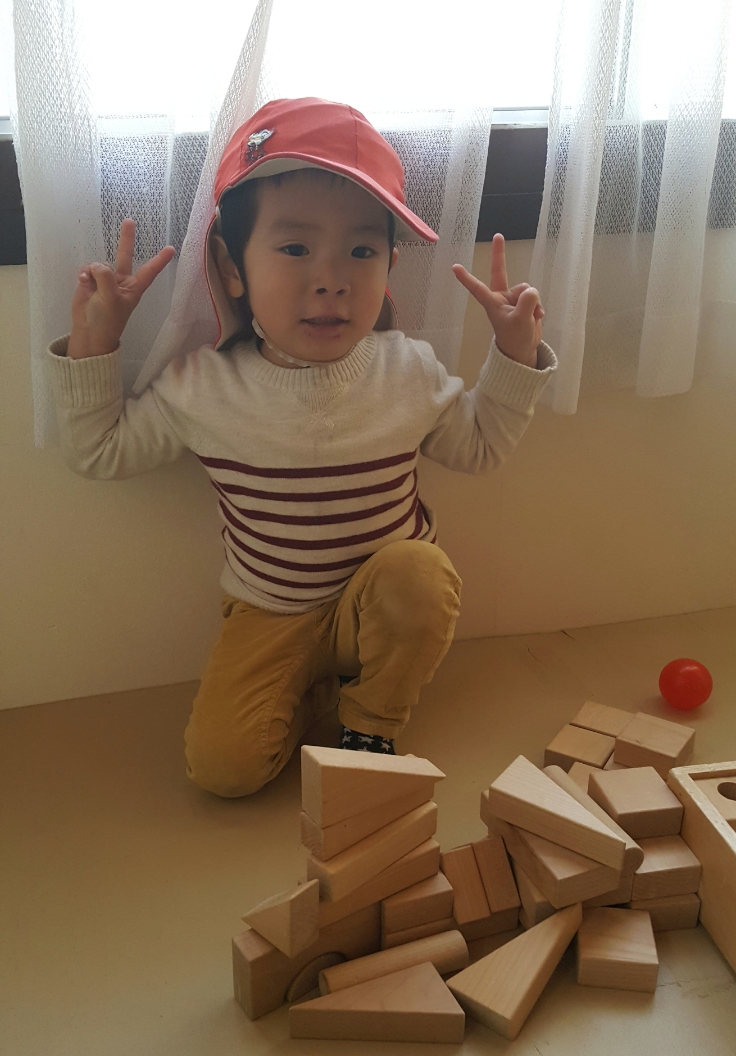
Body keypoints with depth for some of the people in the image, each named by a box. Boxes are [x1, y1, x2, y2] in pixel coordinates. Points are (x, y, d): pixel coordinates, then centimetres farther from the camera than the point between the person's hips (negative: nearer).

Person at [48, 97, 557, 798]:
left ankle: (371, 722, -4)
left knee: (419, 573, -34)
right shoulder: (201, 386, -14)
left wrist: (516, 353, -5)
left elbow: (478, 445, 7)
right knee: (220, 764, -17)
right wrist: (93, 344, -13)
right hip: (271, 617, 0)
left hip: (383, 605, 1)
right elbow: (100, 451, -1)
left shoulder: (409, 372, -10)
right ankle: (322, 687, 12)